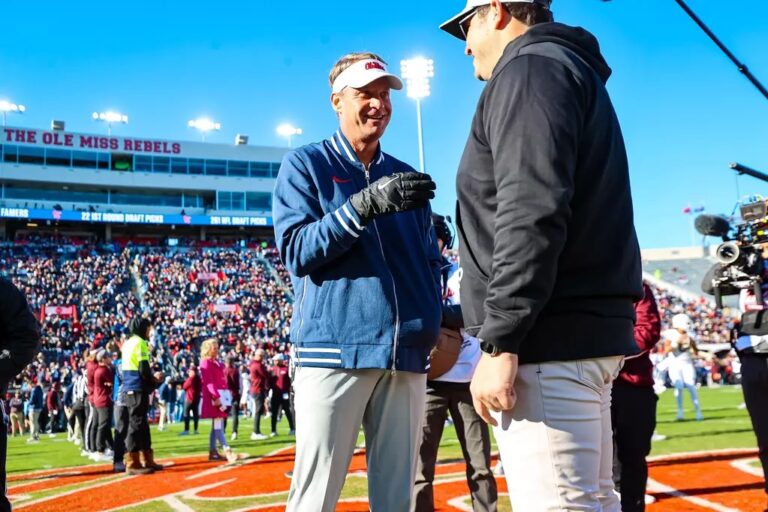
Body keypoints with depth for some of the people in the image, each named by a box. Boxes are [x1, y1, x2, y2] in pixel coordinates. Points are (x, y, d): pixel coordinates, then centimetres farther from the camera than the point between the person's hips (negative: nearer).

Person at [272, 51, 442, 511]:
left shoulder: (406, 178, 19)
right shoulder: (305, 165, 6)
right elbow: (296, 251, -7)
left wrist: (439, 326, 2)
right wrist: (365, 205, -19)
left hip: (406, 355, 5)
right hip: (335, 350, -4)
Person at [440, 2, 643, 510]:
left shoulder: (530, 68, -5)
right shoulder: (575, 69, 25)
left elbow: (531, 215, -19)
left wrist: (499, 342, -21)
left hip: (551, 340, -11)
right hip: (590, 331, 11)